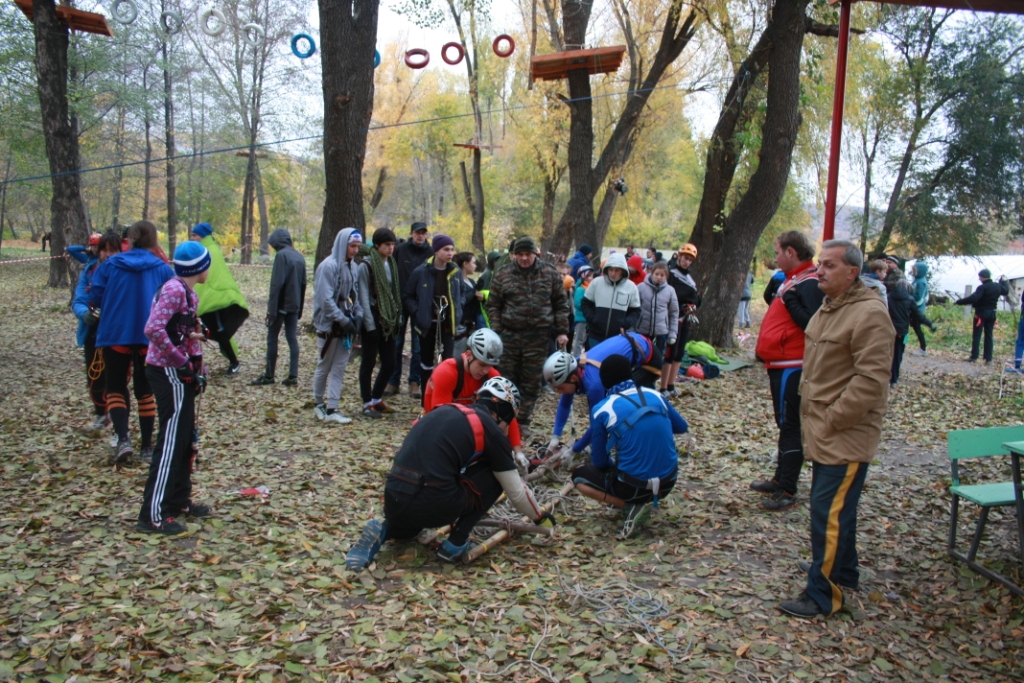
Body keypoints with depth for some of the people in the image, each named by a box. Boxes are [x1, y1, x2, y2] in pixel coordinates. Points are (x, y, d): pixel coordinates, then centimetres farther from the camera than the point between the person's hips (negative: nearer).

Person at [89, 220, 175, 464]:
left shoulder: (110, 264, -1)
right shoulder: (163, 269, -3)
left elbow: (95, 298, 0)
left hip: (115, 335, 0)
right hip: (150, 337, 1)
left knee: (115, 389, 12)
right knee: (145, 391, 13)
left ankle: (123, 439, -9)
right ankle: (147, 448, 14)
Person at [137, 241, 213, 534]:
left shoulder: (187, 292, 12)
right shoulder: (174, 290, -16)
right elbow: (153, 329, -28)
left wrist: (198, 369, 9)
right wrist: (182, 362, -21)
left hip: (180, 373, 10)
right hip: (168, 373, -10)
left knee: (186, 438, 16)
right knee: (171, 442, -5)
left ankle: (179, 501, 28)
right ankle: (154, 515, 2)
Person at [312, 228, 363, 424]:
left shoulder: (352, 266, 7)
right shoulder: (328, 266, -15)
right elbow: (326, 300, -19)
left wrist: (357, 316, -4)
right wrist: (344, 321, -20)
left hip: (345, 326, 6)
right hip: (329, 326, -6)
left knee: (339, 368, 5)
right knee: (324, 368, 8)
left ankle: (332, 410, 8)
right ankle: (318, 403, 25)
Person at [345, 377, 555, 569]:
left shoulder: (444, 411, 20)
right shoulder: (490, 429, 2)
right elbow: (516, 492, 9)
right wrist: (540, 517, 29)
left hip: (394, 500, 7)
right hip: (432, 505, -7)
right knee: (494, 475, 14)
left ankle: (382, 531, 9)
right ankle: (456, 544, 10)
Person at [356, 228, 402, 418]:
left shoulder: (391, 263, 11)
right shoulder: (366, 266, -9)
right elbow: (364, 297, -12)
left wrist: (398, 319, 8)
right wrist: (370, 325, -16)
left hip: (388, 322, 6)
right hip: (372, 322, -6)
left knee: (389, 363, 9)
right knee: (369, 362, 3)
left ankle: (376, 398, 26)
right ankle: (367, 403, 13)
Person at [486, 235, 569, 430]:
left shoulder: (549, 272, 2)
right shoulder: (503, 275, 1)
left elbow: (561, 304, 6)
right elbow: (493, 305, 6)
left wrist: (562, 331, 1)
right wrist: (496, 332, -2)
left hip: (538, 336, 0)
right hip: (509, 334, 0)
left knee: (532, 381, 6)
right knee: (508, 379, 7)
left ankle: (523, 420, 17)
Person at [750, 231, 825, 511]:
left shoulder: (810, 284, -16)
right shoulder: (794, 280, 16)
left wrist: (790, 299, -23)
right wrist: (765, 350, 15)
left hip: (791, 367, -11)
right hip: (780, 364, 11)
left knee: (790, 427, -4)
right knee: (785, 424, 17)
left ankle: (788, 491, 3)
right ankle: (781, 479, 29)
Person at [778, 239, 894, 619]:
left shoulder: (869, 314, -19)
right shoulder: (829, 307, 12)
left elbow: (870, 380, -25)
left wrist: (831, 420, -20)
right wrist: (812, 414, 14)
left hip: (845, 436, -10)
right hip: (823, 432, 10)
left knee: (829, 512, -5)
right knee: (834, 505, 22)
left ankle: (823, 595, 5)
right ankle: (841, 570, 38)